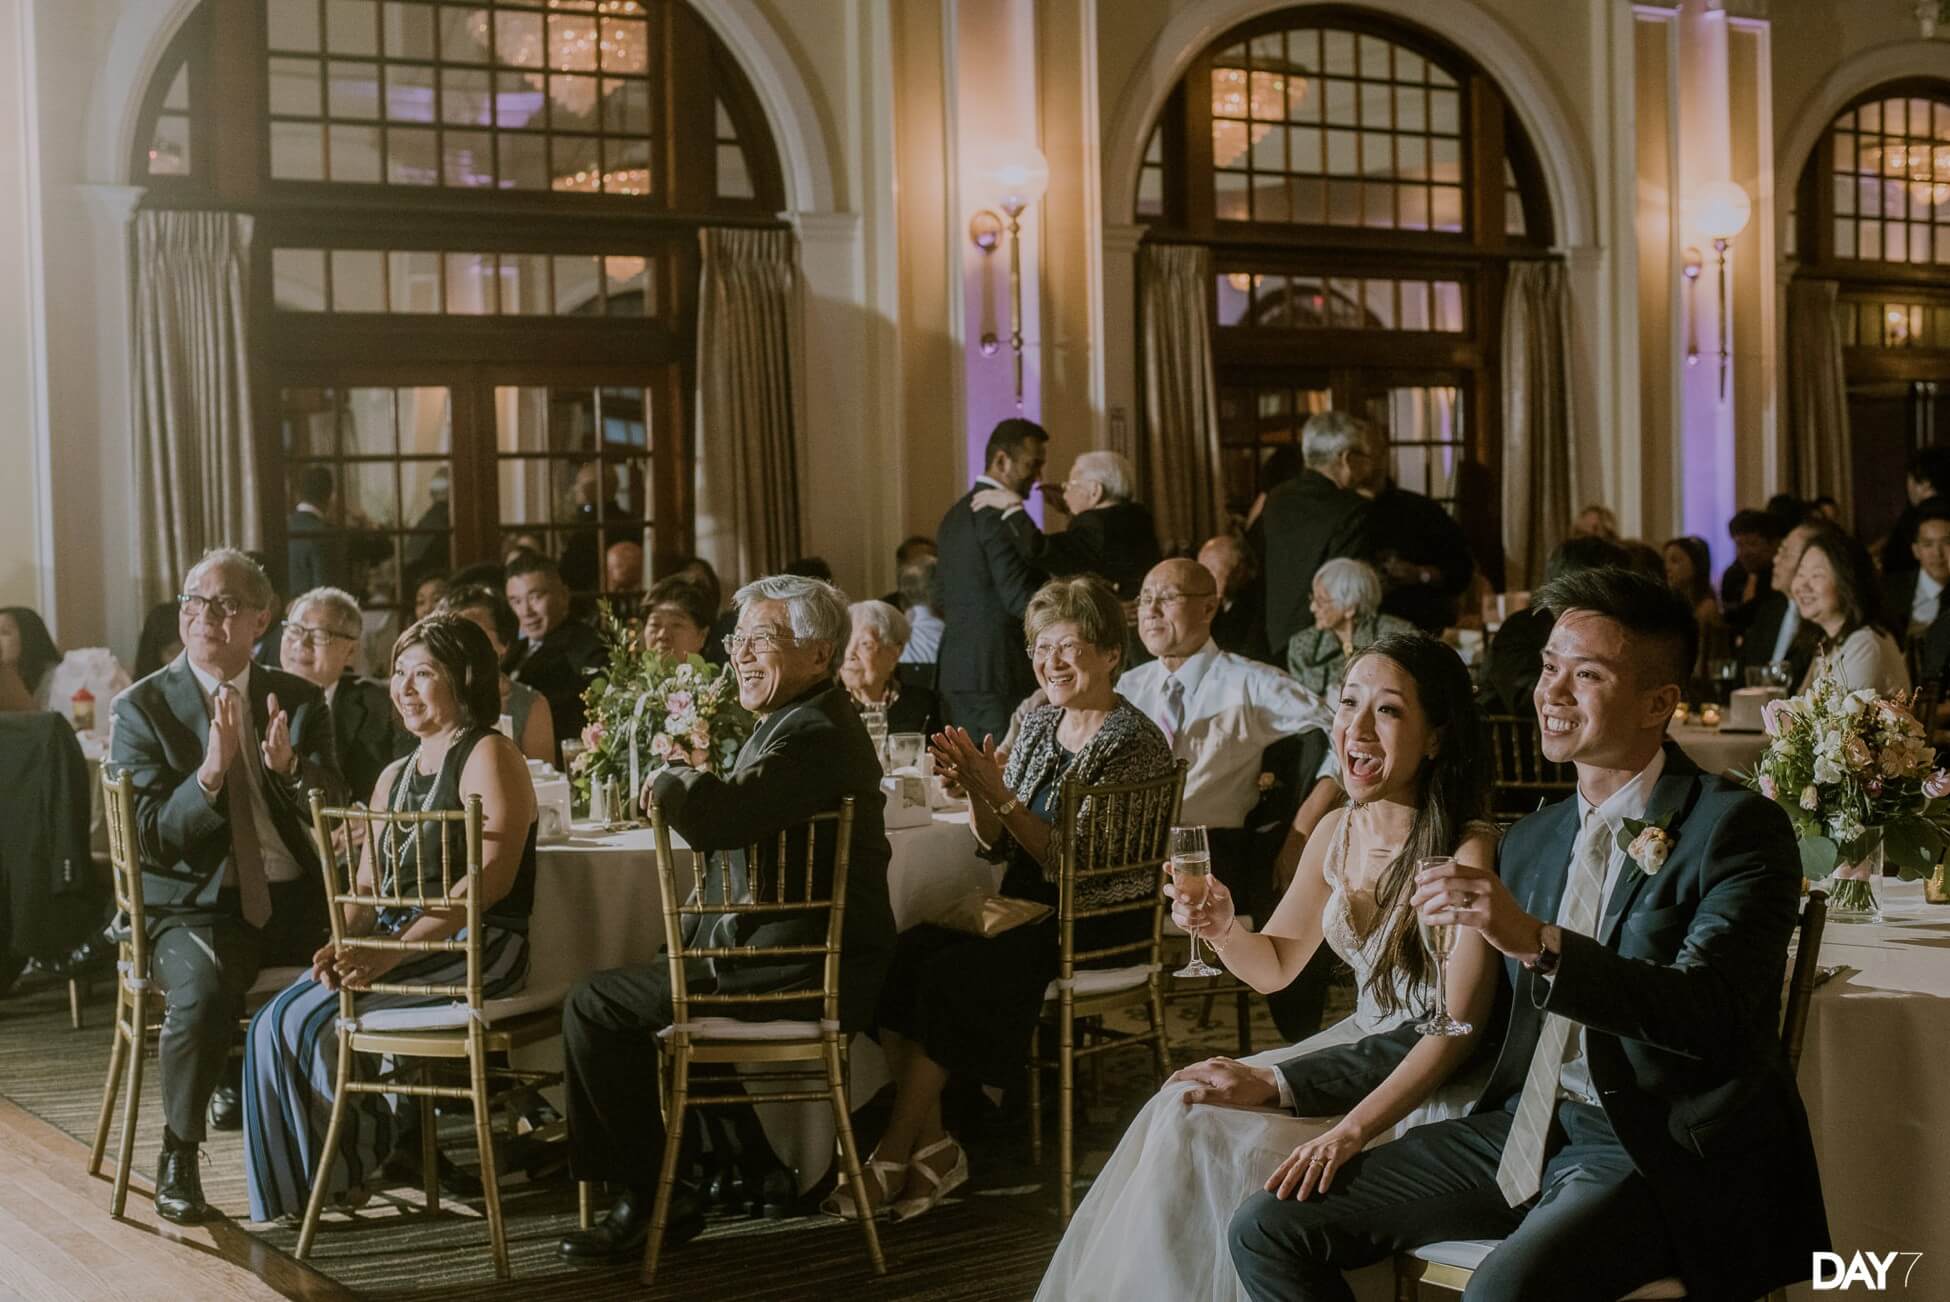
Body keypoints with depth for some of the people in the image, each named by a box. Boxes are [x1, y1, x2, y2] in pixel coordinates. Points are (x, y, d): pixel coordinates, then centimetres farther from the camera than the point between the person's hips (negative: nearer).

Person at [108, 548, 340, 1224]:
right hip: (196, 906, -3)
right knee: (202, 990, -34)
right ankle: (178, 1158, -11)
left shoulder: (300, 701, 10)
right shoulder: (141, 707, 1)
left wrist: (290, 767, -19)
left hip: (294, 901, 3)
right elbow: (152, 835, -7)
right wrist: (211, 771, -25)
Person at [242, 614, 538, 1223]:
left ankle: (354, 1166, -1)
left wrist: (391, 953, -23)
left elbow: (492, 877, -17)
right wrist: (344, 943, -7)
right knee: (272, 1024, -16)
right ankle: (288, 1198, -9)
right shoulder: (394, 776, 22)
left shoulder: (488, 756, -5)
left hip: (475, 949, -8)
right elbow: (366, 889, 17)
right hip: (396, 944, 8)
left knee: (314, 1018, -23)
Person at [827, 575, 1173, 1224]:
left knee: (952, 974, -26)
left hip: (1100, 923, -7)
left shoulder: (1134, 743, -12)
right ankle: (930, 1140, -15)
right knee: (902, 953, -17)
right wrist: (973, 790, -9)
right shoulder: (1039, 723, 10)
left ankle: (895, 1151, -14)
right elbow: (999, 846, 10)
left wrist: (999, 793, -23)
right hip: (1030, 907, 7)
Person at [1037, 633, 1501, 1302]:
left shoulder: (1468, 850, -20)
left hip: (1438, 1089, -7)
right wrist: (1222, 927, -10)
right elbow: (1275, 965, 13)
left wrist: (1350, 1129, -32)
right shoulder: (1336, 832, 2)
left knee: (1218, 1142, -19)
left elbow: (1459, 1029, -24)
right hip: (1359, 1049, 7)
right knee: (1183, 1106, -9)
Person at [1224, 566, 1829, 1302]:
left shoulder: (1737, 828, -7)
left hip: (1663, 1155, -7)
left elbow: (1710, 1012, -22)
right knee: (1266, 1232, -5)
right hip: (1525, 1129, 7)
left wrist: (1538, 943, -35)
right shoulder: (1531, 841, 14)